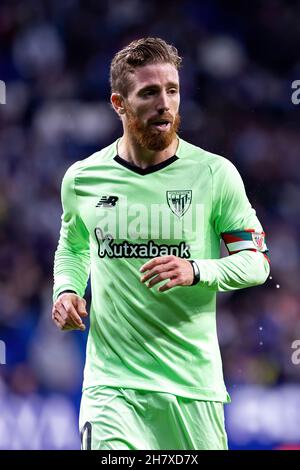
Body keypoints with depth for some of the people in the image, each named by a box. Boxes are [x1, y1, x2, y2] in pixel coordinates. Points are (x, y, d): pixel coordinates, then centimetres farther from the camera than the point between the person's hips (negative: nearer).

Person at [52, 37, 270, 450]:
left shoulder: (215, 173, -1)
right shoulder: (82, 179, 5)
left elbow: (256, 261, 3)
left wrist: (197, 271, -15)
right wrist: (66, 291, 3)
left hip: (194, 382, 0)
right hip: (111, 382, 0)